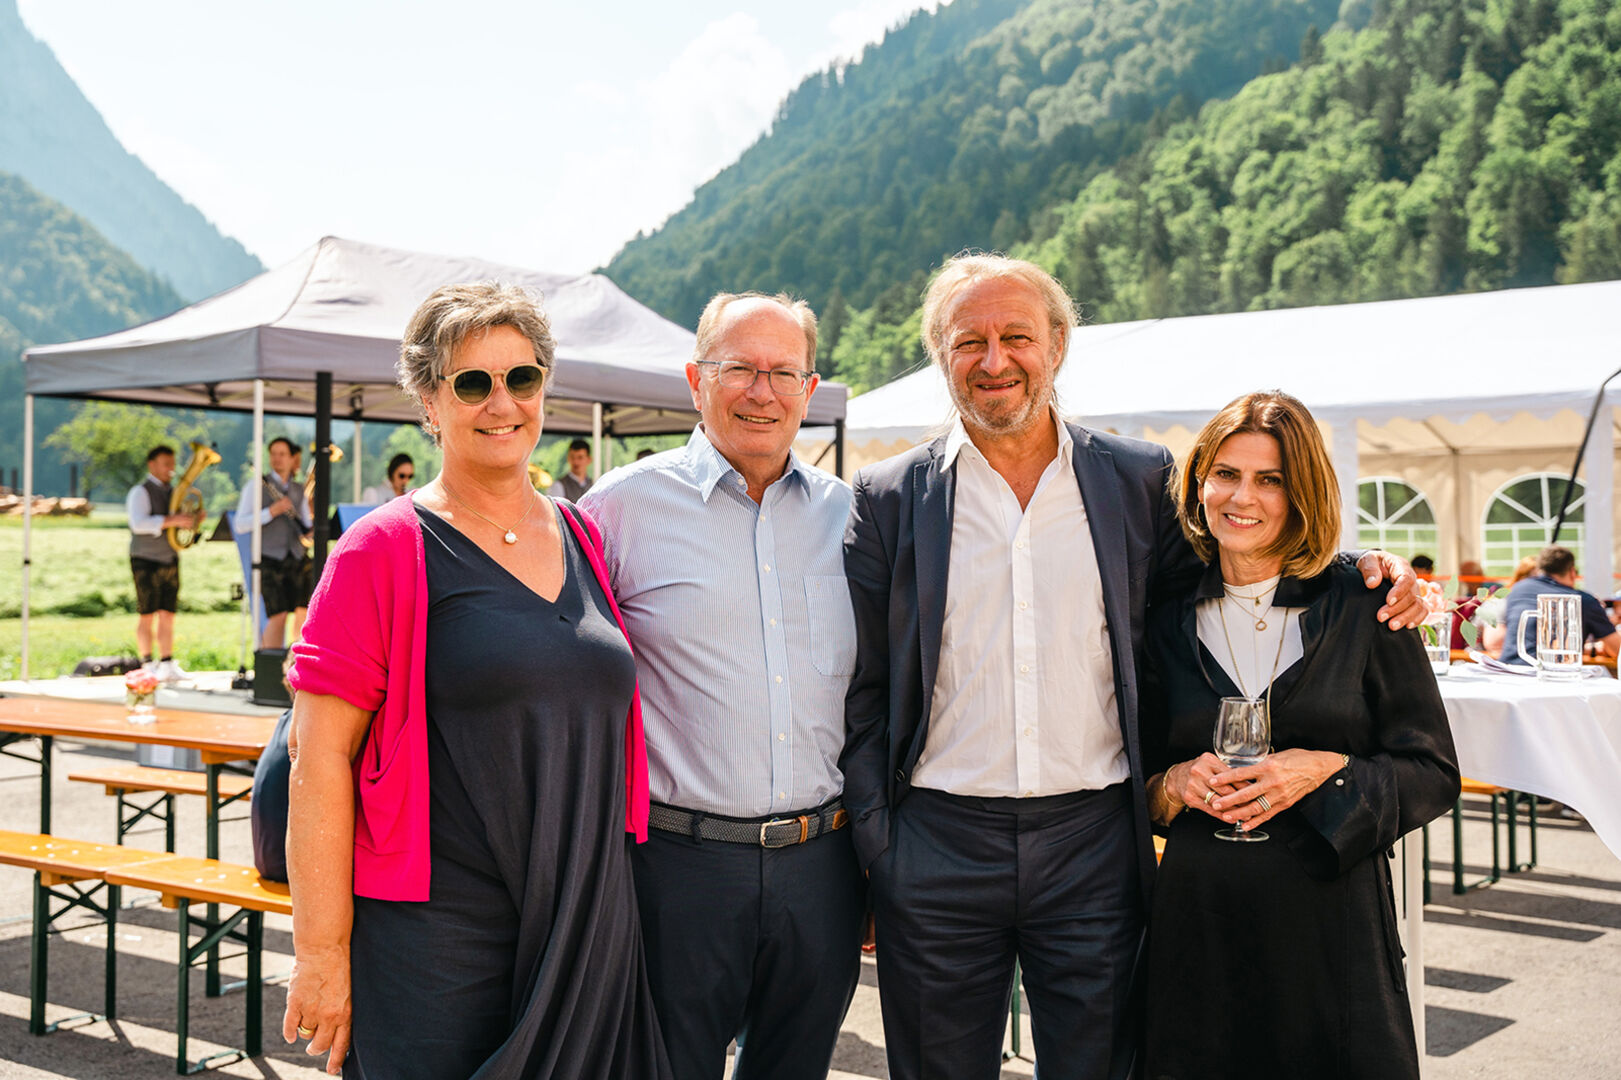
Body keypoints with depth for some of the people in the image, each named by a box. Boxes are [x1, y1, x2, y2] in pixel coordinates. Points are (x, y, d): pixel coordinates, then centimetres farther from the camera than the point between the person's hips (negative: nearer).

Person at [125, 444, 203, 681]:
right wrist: (172, 520, -28)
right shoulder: (140, 492, -7)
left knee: (167, 615, 5)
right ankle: (148, 666, 4)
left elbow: (182, 526, 23)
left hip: (170, 561, 6)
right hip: (146, 561, -6)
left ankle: (167, 665, 7)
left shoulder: (173, 493, 16)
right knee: (147, 616, -2)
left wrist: (195, 520, 1)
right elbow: (139, 524, -22)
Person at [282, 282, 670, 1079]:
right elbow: (320, 759, -10)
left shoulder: (583, 539, 9)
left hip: (591, 938, 5)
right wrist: (322, 953, -12)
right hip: (438, 948, -5)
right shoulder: (385, 549, -7)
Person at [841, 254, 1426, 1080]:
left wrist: (1358, 570, -1)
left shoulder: (1138, 480, 4)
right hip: (937, 851, 0)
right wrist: (874, 857, -2)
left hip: (1093, 845, 1)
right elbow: (861, 695, 3)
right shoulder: (889, 499, 2)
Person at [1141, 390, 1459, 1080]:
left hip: (1334, 920, -1)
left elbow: (1434, 775, 0)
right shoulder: (1168, 622, 5)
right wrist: (1175, 784, -12)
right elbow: (1133, 784, 9)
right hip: (1201, 916, 1)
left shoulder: (1361, 607, 0)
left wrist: (1328, 772, -15)